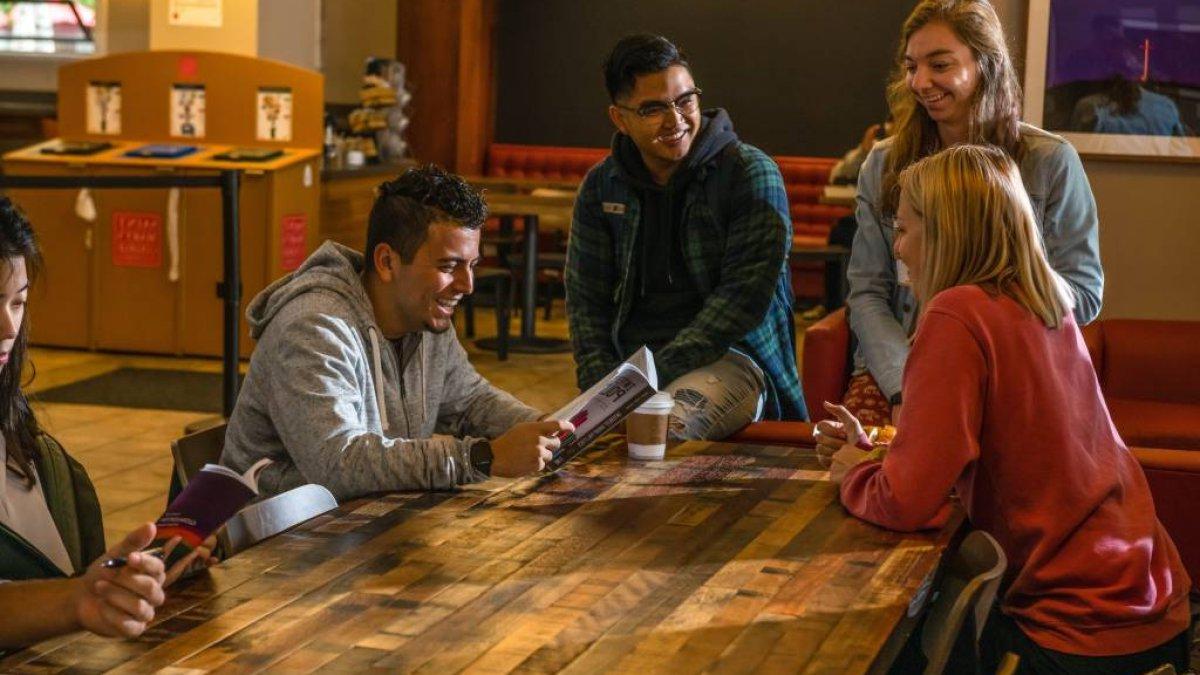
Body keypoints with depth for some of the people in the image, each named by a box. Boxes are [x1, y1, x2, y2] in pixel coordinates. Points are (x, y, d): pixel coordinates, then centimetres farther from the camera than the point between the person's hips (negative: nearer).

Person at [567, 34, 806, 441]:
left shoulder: (751, 174, -5)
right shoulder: (601, 186, 9)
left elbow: (745, 296, -12)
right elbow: (586, 298, 8)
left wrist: (658, 373, -18)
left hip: (730, 358, -4)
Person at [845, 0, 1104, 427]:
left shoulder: (1050, 162, 4)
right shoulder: (882, 165, 11)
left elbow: (1084, 295, 4)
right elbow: (866, 295, 5)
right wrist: (902, 389, -12)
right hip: (895, 369, 2)